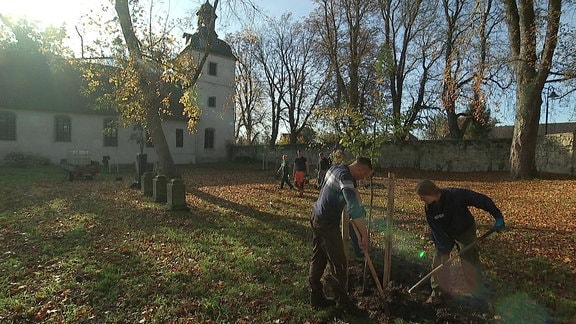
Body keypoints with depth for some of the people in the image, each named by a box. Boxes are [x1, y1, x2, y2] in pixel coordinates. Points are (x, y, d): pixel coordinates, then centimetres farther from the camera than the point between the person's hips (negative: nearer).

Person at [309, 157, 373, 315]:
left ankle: (316, 297, 28)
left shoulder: (336, 168, 7)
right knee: (339, 262, 4)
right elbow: (353, 206, -33)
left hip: (316, 217, 10)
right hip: (327, 223, -10)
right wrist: (364, 234, -32)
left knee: (318, 259, 16)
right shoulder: (345, 176, -22)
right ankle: (342, 300, 19)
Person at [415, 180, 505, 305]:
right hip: (445, 234, 4)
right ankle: (439, 291, 20)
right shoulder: (429, 209, -20)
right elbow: (436, 231, -19)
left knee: (470, 263, -5)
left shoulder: (456, 195, -34)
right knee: (438, 260, 1)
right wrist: (443, 249, -26)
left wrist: (498, 216, -30)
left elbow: (482, 200, -27)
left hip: (465, 232, -3)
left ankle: (480, 295, 16)